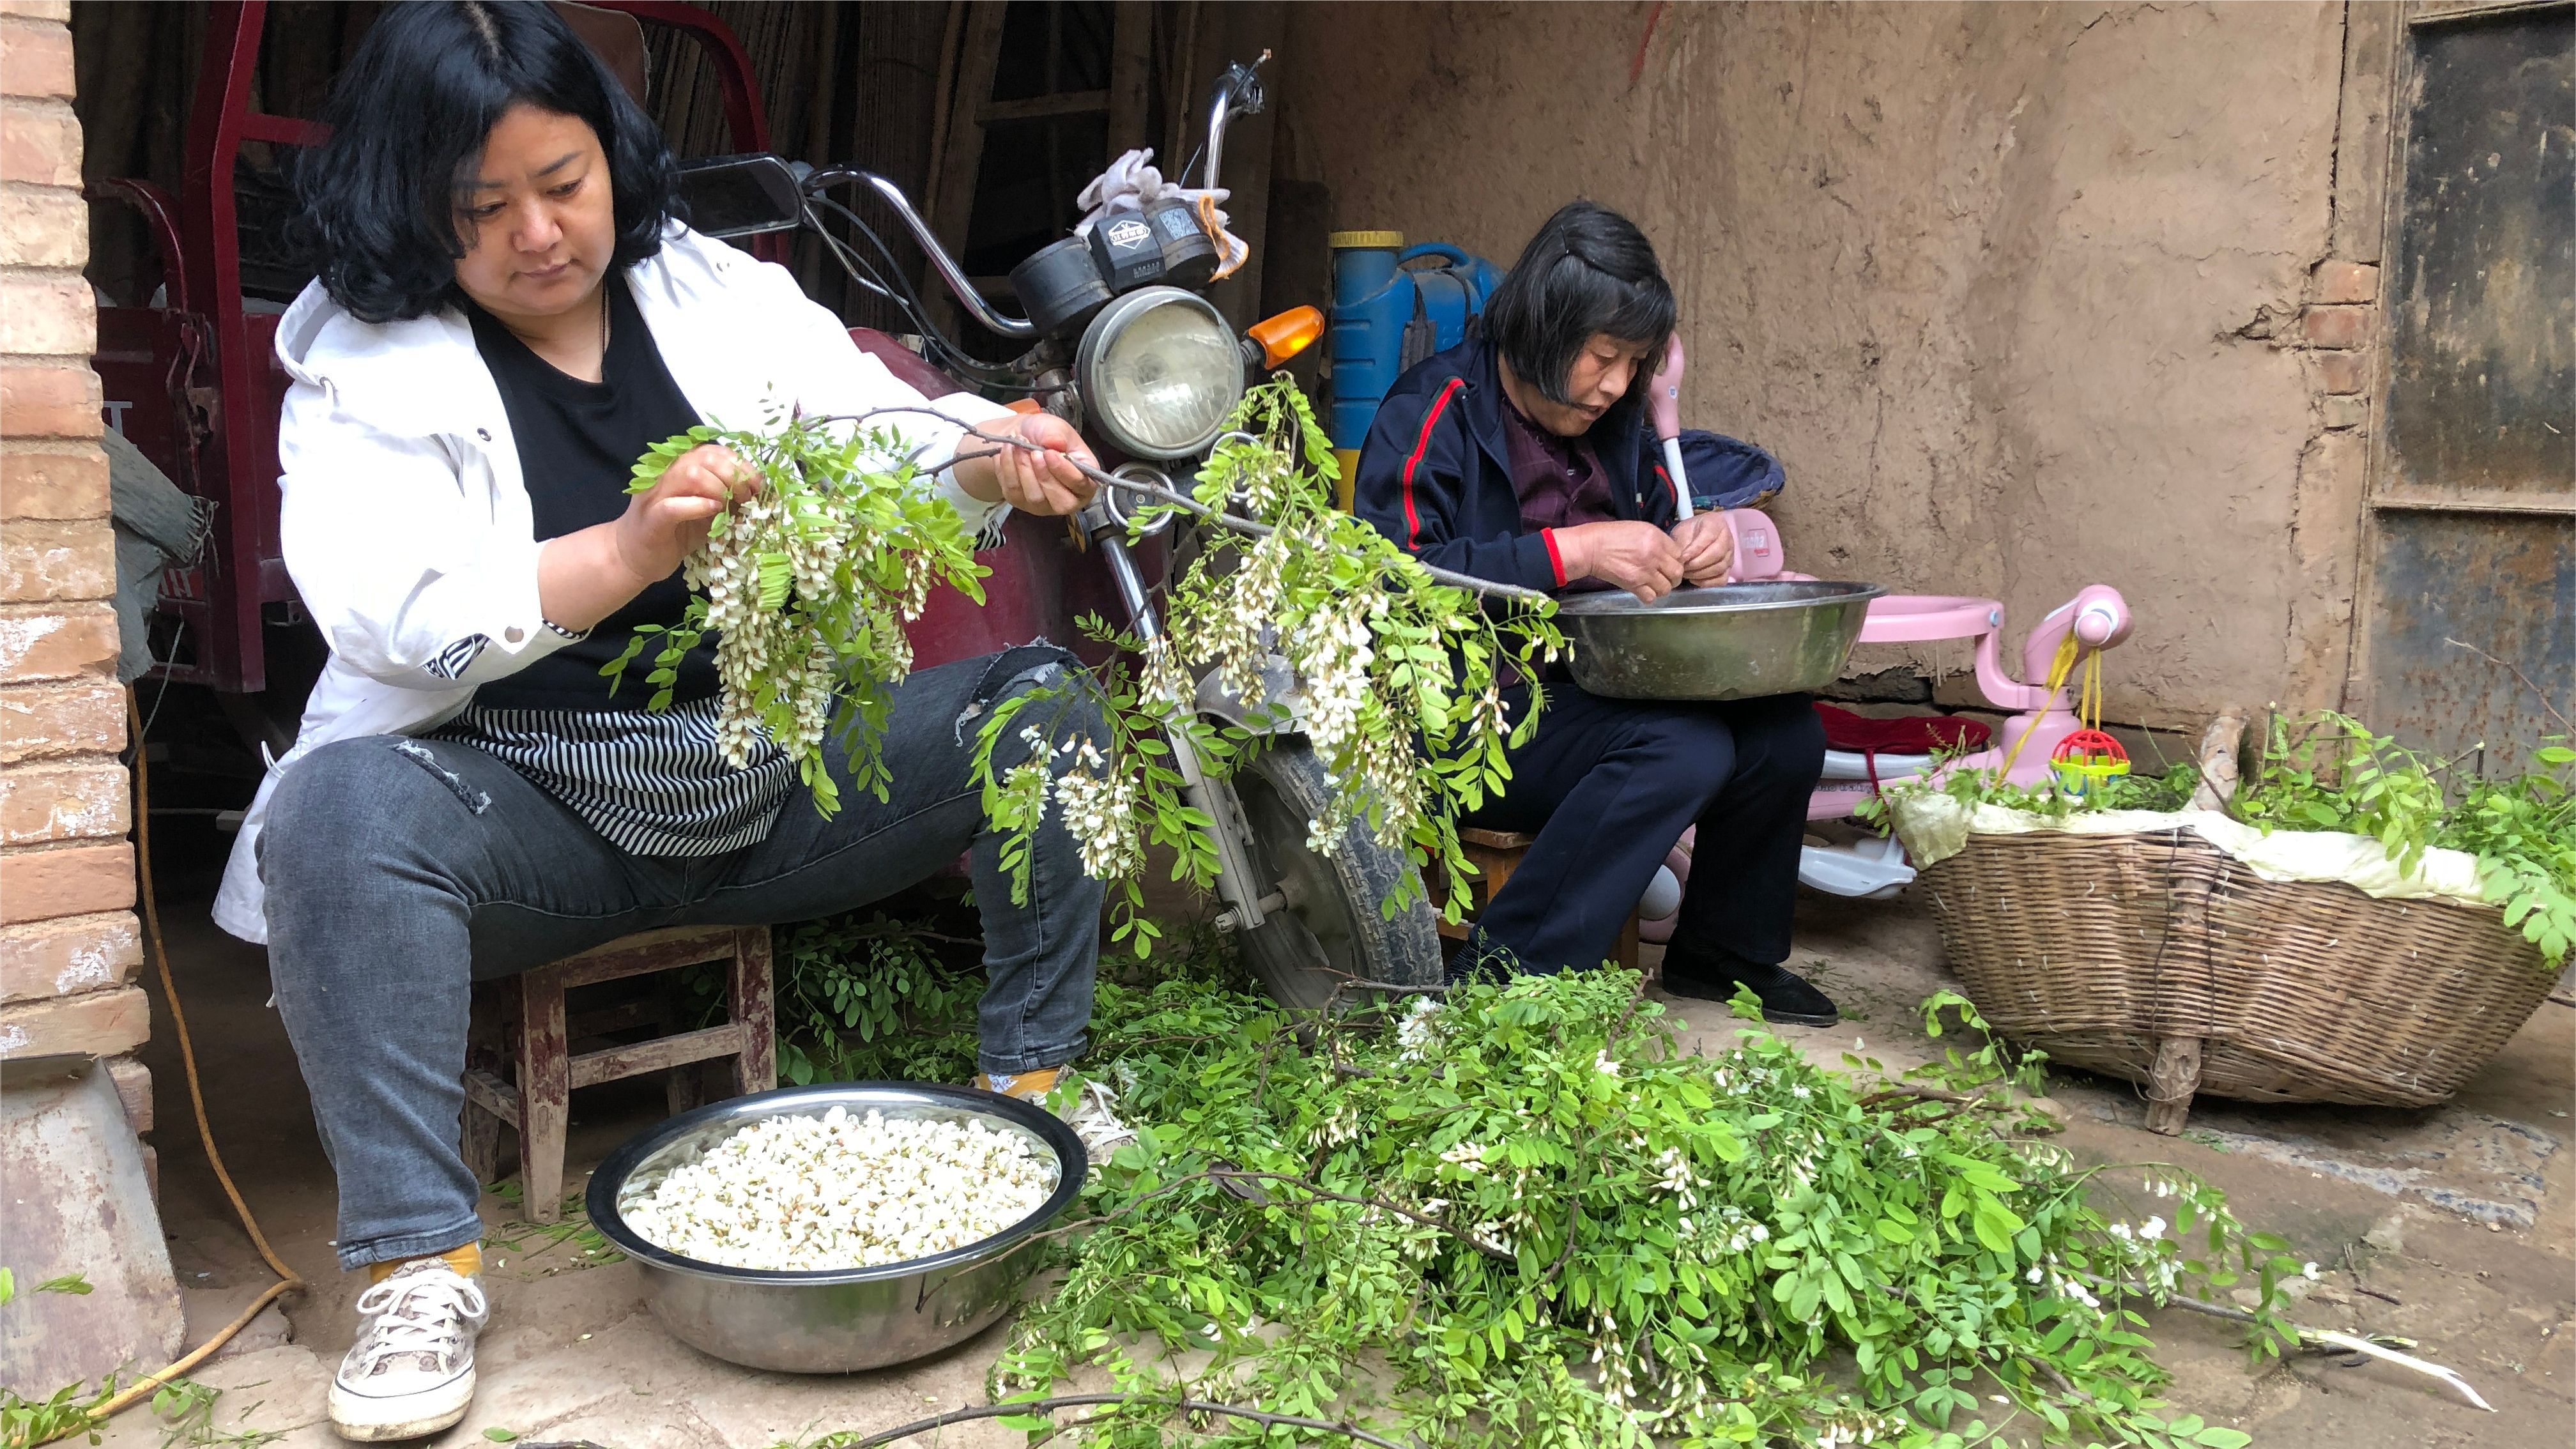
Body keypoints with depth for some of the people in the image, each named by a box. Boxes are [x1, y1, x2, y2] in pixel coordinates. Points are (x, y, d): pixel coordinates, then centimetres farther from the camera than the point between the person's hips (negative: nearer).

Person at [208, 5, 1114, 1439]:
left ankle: (1034, 1078, -1)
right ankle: (423, 1260, -22)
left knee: (1038, 700, -11)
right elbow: (407, 620, -19)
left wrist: (997, 454, -24)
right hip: (534, 809, -3)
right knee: (342, 808, -33)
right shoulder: (363, 369, -3)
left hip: (781, 768, 3)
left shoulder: (724, 294, 6)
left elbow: (891, 437, 1)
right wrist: (635, 549, -35)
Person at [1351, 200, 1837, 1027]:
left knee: (1783, 730, -9)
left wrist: (1689, 547, -1)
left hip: (1589, 692, 8)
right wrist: (1575, 553, -26)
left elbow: (1654, 517, 25)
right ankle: (1503, 977, -22)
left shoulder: (1608, 422, 13)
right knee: (1683, 748, -28)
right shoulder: (1432, 417, -10)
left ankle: (1723, 953, 14)